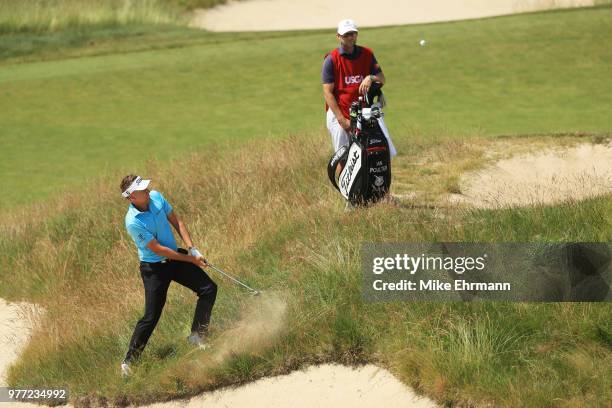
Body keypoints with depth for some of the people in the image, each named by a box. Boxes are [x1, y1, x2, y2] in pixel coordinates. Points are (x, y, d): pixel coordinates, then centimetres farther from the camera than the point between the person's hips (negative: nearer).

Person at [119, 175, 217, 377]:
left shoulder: (156, 197, -9)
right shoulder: (133, 222, -28)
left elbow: (176, 221, 2)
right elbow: (158, 249, -24)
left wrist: (192, 249, -8)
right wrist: (190, 259, -19)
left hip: (176, 256, 7)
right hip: (154, 267, -7)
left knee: (208, 289, 1)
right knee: (151, 317, -7)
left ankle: (196, 336, 15)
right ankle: (129, 361, 5)